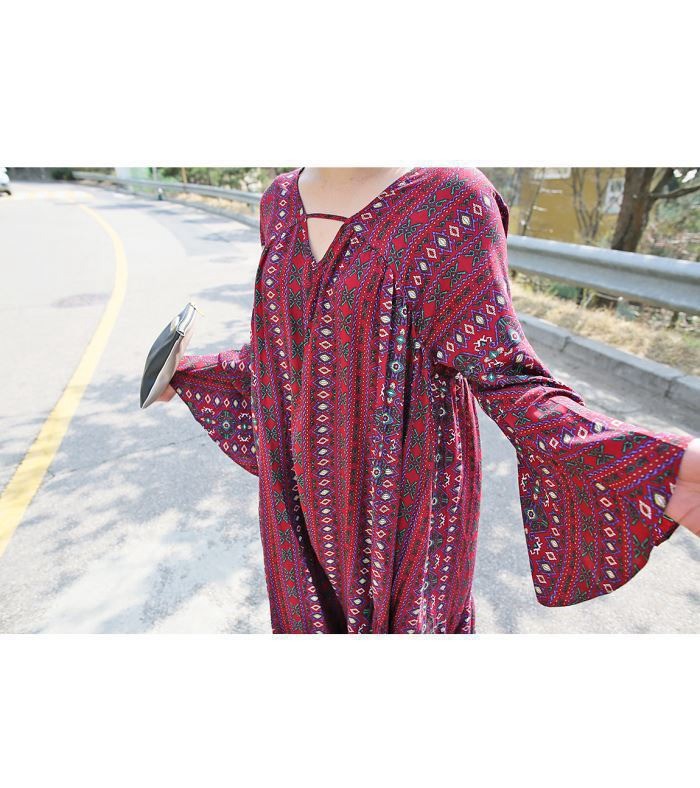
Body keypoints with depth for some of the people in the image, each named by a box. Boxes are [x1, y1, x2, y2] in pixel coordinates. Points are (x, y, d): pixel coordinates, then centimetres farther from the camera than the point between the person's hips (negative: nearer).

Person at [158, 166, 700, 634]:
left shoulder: (452, 201, -19)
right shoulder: (283, 200, 0)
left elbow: (504, 373, -18)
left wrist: (655, 467, -31)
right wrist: (189, 373, 15)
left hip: (406, 480, -5)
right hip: (311, 480, 6)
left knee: (397, 611, 22)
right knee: (317, 605, 28)